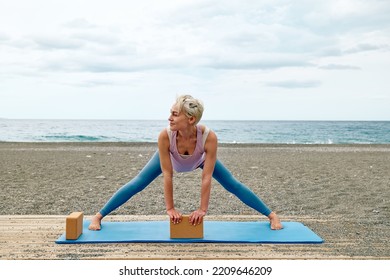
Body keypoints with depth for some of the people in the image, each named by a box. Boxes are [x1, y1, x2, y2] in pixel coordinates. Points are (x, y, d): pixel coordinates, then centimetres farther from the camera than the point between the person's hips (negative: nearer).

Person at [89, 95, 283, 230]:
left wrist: (203, 209, -30)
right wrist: (170, 208, -27)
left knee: (233, 185, 0)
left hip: (200, 159, 0)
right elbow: (167, 175, -33)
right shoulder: (165, 136, -43)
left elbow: (206, 177, -35)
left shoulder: (209, 137, -44)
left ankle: (272, 216, 15)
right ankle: (98, 216, 11)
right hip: (170, 158, 0)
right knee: (136, 184, -3)